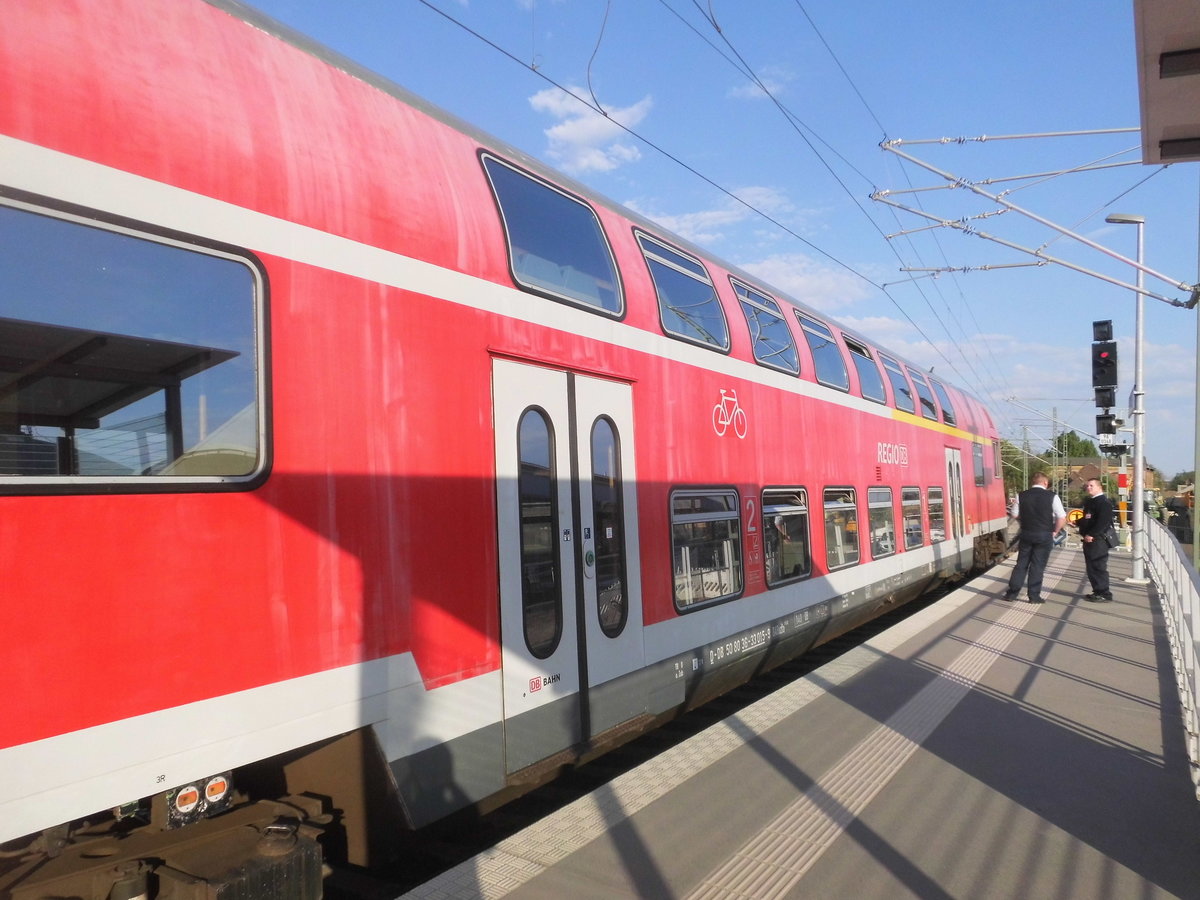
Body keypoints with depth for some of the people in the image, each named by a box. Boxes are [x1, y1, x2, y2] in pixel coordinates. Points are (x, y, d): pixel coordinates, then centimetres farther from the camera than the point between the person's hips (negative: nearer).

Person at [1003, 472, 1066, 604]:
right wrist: (1055, 531, 5)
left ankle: (1012, 592, 14)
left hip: (1026, 534, 2)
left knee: (1021, 564, 13)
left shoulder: (1021, 496, -2)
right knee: (1038, 565, 6)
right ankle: (1034, 596, 12)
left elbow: (1015, 515, 5)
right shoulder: (1052, 496, -9)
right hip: (1044, 535, -2)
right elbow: (1062, 518, -9)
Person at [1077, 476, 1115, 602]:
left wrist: (1091, 535, -22)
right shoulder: (1088, 502, 18)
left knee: (1099, 567, -6)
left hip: (1098, 539, -9)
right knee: (1091, 567, 12)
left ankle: (1104, 594, 0)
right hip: (1088, 539, 9)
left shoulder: (1104, 502, -11)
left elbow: (1103, 521, -21)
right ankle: (1097, 592, 20)